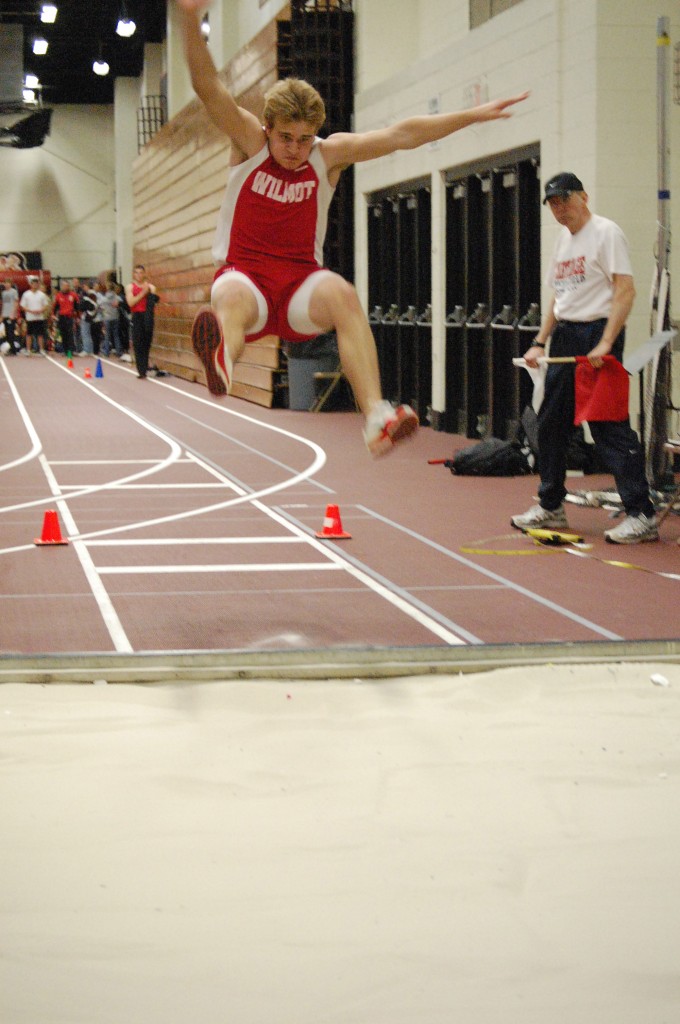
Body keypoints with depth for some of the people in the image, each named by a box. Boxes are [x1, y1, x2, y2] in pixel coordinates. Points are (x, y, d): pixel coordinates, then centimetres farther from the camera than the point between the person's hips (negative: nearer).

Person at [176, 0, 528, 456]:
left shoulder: (329, 154, 5)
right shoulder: (249, 141, 0)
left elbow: (401, 135, 1)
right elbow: (208, 86, -14)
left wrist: (473, 115, -4)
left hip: (301, 284, 1)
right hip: (246, 274, -1)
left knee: (341, 293, -34)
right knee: (232, 298, -39)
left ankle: (376, 415, -50)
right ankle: (221, 363, -77)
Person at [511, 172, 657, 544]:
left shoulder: (606, 232, -7)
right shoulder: (562, 239, 18)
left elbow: (625, 290, -16)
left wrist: (606, 343, -23)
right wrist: (540, 342, 15)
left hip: (598, 333, -9)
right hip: (564, 337, 9)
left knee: (609, 425, -13)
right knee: (551, 423, 12)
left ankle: (642, 516, -12)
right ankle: (551, 507, 23)